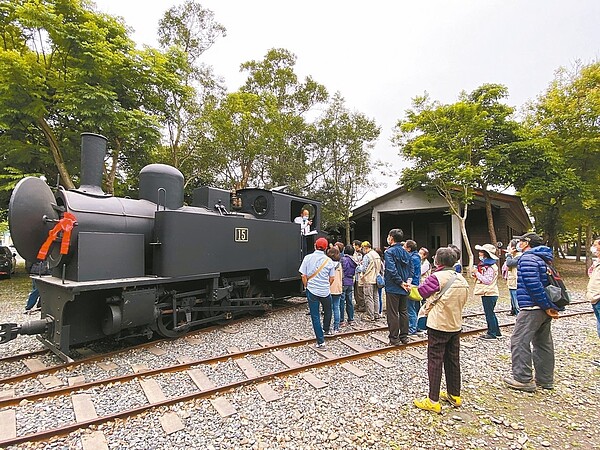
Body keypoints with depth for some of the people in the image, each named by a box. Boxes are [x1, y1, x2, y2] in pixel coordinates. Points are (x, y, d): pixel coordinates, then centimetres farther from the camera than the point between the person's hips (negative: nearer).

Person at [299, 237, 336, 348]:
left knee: (315, 316, 5)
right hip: (325, 291, 1)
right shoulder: (328, 260, -3)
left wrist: (307, 286, 10)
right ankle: (326, 330, 45)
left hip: (312, 290, -1)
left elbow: (304, 276, -6)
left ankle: (321, 342, 7)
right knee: (327, 311, 27)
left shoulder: (308, 258, -6)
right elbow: (331, 278, 3)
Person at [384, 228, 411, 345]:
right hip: (404, 289, 7)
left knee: (392, 313, 1)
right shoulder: (406, 252, 9)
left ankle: (394, 339, 7)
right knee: (403, 312, 15)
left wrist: (401, 282, -16)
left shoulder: (389, 252, -14)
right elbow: (410, 269, 12)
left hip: (393, 288, -7)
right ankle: (404, 337, 23)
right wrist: (405, 281, 7)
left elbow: (392, 270, -24)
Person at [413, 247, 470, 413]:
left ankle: (433, 401, 7)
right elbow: (463, 301, 13)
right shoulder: (462, 279, 6)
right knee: (453, 360, 18)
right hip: (456, 325, 7)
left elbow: (419, 293, -12)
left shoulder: (437, 277, -17)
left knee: (435, 362, 1)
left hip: (438, 325, -7)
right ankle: (454, 395, 30)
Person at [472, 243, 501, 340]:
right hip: (487, 293, 10)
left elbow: (487, 280, -24)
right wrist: (475, 273, 4)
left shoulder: (490, 267, -18)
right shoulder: (484, 264, 13)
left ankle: (492, 333, 8)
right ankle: (496, 332, 27)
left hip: (489, 294, -10)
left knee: (489, 313, -1)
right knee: (490, 313, 17)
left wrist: (477, 273, -20)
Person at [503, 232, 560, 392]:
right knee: (543, 343, 16)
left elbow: (533, 285, -23)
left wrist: (546, 306, -17)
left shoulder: (527, 258, -14)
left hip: (531, 308, -10)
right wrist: (551, 306, 13)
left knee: (519, 342, -4)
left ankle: (523, 379, 0)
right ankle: (545, 379, 26)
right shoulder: (543, 258, 18)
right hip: (544, 309, 10)